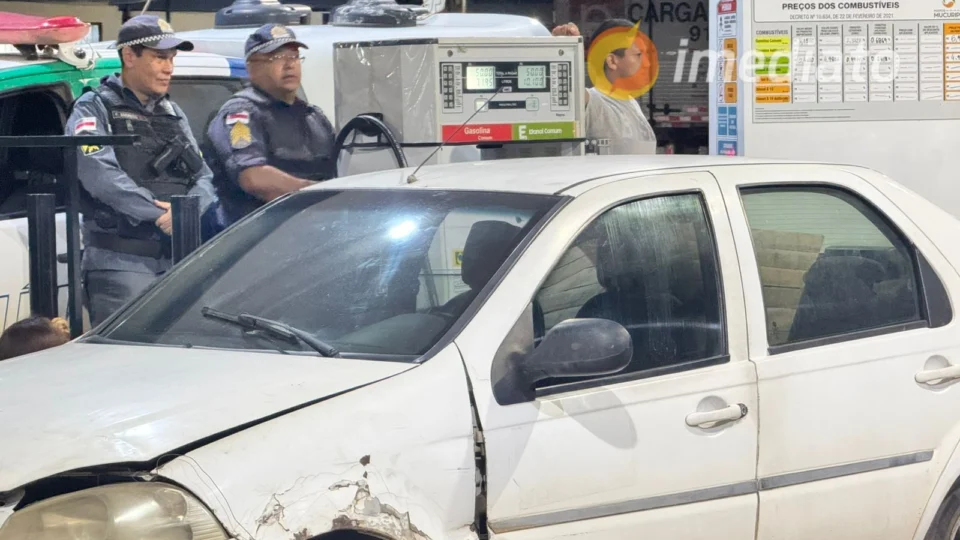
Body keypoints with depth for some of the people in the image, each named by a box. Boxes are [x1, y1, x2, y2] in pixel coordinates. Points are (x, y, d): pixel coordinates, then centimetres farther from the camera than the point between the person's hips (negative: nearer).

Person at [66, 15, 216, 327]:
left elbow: (203, 176, 13)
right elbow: (101, 175, -17)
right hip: (120, 263, -6)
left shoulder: (173, 114, 19)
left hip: (177, 262, 6)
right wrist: (163, 213, -15)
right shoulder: (94, 110, -1)